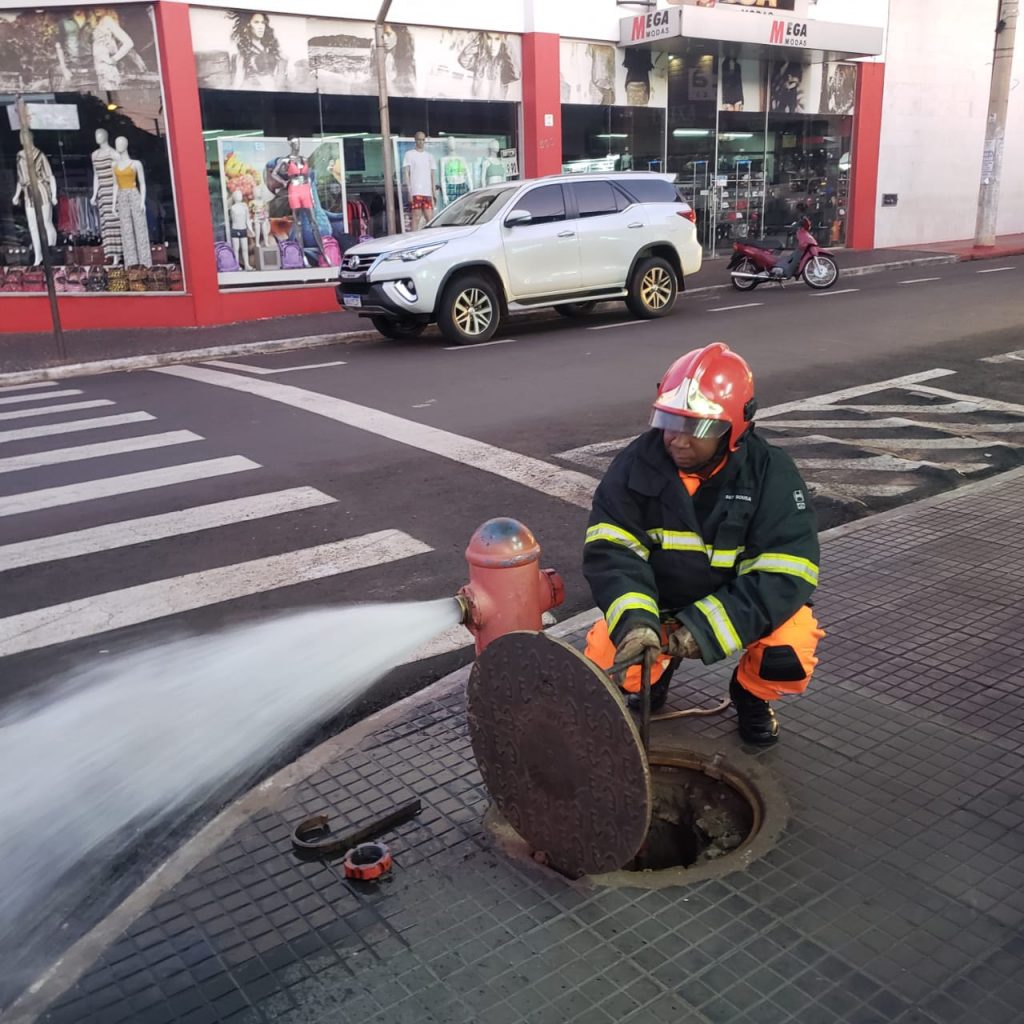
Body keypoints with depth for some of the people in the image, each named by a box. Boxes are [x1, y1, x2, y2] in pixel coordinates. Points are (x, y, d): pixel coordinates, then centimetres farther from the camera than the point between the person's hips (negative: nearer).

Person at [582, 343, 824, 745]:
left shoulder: (770, 473, -19)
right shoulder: (637, 462, -15)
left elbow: (786, 572, -24)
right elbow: (610, 548, -19)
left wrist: (706, 627, -34)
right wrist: (634, 617, -38)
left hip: (737, 605, -1)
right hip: (658, 601, 2)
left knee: (792, 651, -30)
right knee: (603, 658, -22)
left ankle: (751, 693, 8)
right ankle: (657, 670, 16)